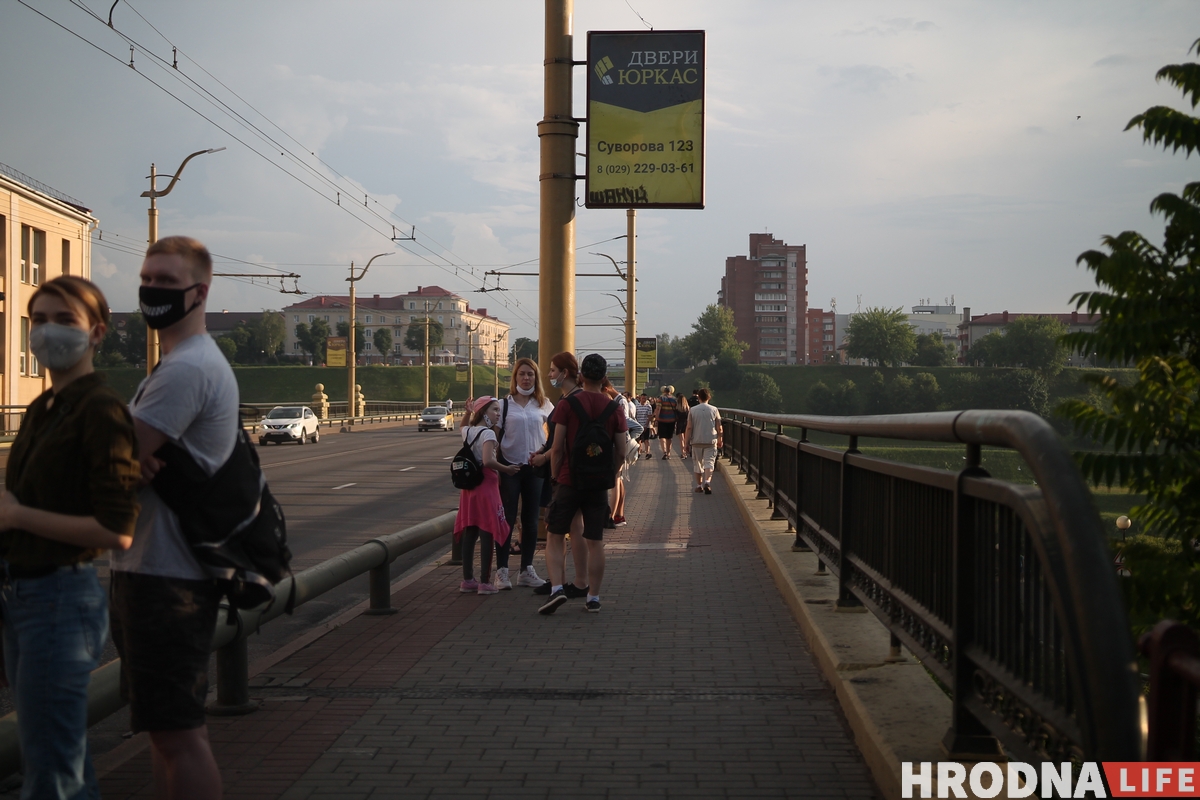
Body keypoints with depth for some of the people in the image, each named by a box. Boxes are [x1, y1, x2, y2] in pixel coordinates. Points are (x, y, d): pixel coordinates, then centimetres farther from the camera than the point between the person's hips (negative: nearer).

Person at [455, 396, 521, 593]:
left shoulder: (467, 431, 9)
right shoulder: (488, 433, -14)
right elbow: (488, 461, -27)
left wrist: (469, 414, 22)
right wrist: (506, 469, -14)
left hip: (469, 486, 8)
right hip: (486, 485, -8)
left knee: (469, 533, 11)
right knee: (487, 533, -2)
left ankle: (467, 580, 16)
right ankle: (485, 582, -1)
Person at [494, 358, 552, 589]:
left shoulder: (544, 405, 7)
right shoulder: (504, 405, 1)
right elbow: (495, 437, -1)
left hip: (535, 467, 3)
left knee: (531, 520, 7)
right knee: (507, 518, -2)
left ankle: (527, 570, 15)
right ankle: (501, 570, 2)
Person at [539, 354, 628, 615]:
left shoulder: (567, 405, -7)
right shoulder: (614, 410, 1)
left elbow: (557, 448, -9)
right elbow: (621, 453, 0)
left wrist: (556, 476, 4)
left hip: (569, 482, -2)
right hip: (599, 485, 2)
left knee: (555, 537, 7)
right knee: (595, 542, 9)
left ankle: (556, 588, -9)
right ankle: (593, 598, 12)